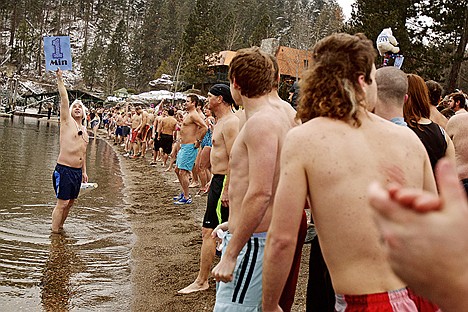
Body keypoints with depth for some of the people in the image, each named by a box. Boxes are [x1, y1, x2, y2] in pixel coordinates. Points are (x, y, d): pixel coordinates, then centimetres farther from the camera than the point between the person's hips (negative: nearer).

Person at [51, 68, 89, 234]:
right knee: (62, 203, -7)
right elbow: (64, 99, -11)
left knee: (70, 202, 13)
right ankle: (54, 233, 2)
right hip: (64, 169, -7)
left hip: (77, 171, 7)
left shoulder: (84, 130, 17)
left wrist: (84, 171, 21)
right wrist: (60, 79, -17)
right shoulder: (67, 121, -1)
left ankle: (60, 227, 28)